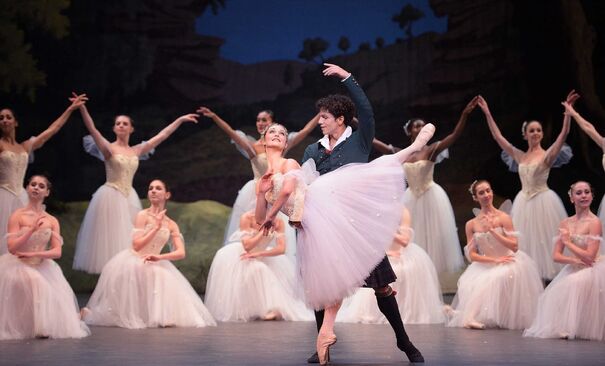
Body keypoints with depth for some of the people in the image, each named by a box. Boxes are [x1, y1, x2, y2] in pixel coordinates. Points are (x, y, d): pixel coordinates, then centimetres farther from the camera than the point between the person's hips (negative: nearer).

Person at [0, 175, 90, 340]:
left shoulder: (52, 221, 4)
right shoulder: (18, 216, -5)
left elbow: (57, 252, -3)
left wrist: (34, 254, -17)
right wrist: (32, 229, -21)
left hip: (42, 267, 4)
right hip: (19, 266, -4)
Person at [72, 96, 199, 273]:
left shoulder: (136, 150, 10)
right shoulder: (108, 148, -4)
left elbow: (161, 136, 14)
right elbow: (92, 130, -18)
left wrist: (181, 119, 16)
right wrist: (82, 108, -32)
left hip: (129, 198, 5)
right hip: (110, 197, -5)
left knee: (128, 239, 6)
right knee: (111, 238, -5)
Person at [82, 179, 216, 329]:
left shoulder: (171, 225, 4)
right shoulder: (143, 215, -8)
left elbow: (181, 253, -6)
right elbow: (136, 245, -18)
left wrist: (159, 257, -22)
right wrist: (156, 227, -20)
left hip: (154, 266, 4)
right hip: (134, 263, -4)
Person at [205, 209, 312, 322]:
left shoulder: (279, 223, -18)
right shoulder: (247, 218, -26)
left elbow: (281, 249, -24)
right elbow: (247, 246, -31)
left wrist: (258, 254, -34)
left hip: (265, 255, 4)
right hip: (240, 252, -4)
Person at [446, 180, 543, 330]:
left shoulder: (503, 218, -6)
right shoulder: (471, 225, 1)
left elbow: (514, 247, -12)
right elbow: (472, 255, 0)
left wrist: (493, 230, -17)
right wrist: (495, 260, -14)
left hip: (507, 265, -3)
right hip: (485, 267, 3)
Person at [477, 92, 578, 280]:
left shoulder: (548, 155, -4)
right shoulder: (519, 156, 7)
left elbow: (564, 132, -15)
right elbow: (498, 137, 7)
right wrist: (487, 114, 4)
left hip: (543, 201, -4)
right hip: (524, 202, 4)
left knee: (544, 239, -1)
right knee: (526, 241, 7)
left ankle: (547, 275, 5)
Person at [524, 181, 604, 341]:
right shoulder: (565, 223, 6)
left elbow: (589, 257, -18)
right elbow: (556, 255, 3)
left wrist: (568, 241, -8)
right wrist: (573, 260, -16)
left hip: (589, 272, -6)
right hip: (572, 270, 6)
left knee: (572, 285, -31)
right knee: (554, 293, -13)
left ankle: (570, 328, -18)